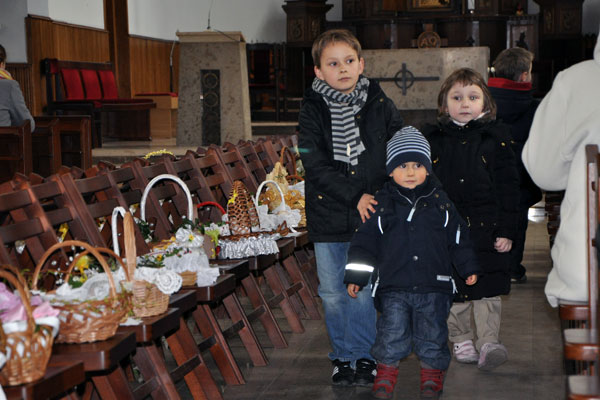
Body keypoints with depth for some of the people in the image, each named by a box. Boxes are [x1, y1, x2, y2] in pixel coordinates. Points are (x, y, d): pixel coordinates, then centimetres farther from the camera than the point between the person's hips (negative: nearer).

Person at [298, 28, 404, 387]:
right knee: (333, 293, 8)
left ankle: (364, 357, 17)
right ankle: (342, 356, 24)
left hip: (370, 213, 0)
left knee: (363, 290, 0)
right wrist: (355, 197, -15)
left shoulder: (380, 105, 1)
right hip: (328, 216, 1)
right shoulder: (312, 111, -1)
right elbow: (316, 166, -8)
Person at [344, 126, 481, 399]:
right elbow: (365, 240, 4)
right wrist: (355, 276, 2)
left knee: (432, 334, 7)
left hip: (433, 287, 1)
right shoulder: (382, 204, 2)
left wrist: (469, 268, 12)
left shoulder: (440, 202, 6)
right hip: (393, 287, -1)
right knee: (392, 333, -1)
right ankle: (386, 372, 18)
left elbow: (458, 237, 14)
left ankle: (432, 375, 24)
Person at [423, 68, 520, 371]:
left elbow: (508, 187, 2)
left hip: (486, 229, -1)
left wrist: (506, 231, -3)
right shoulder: (432, 139, 4)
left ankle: (489, 343, 1)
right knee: (453, 292, 9)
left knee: (487, 290, -2)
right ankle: (461, 341, 23)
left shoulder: (496, 138, 2)